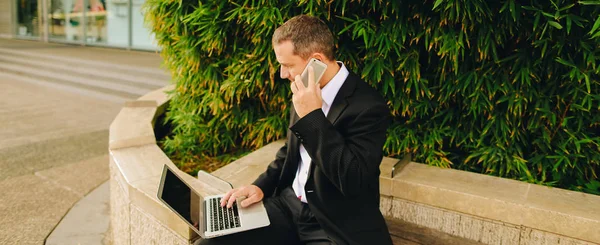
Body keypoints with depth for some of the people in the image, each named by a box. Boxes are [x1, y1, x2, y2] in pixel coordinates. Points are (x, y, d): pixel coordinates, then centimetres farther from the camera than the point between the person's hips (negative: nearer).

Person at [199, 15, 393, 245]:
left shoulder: (369, 106, -17)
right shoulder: (304, 93, 5)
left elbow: (354, 182, -26)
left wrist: (312, 116, -25)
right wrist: (261, 186, 3)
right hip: (288, 205, 6)